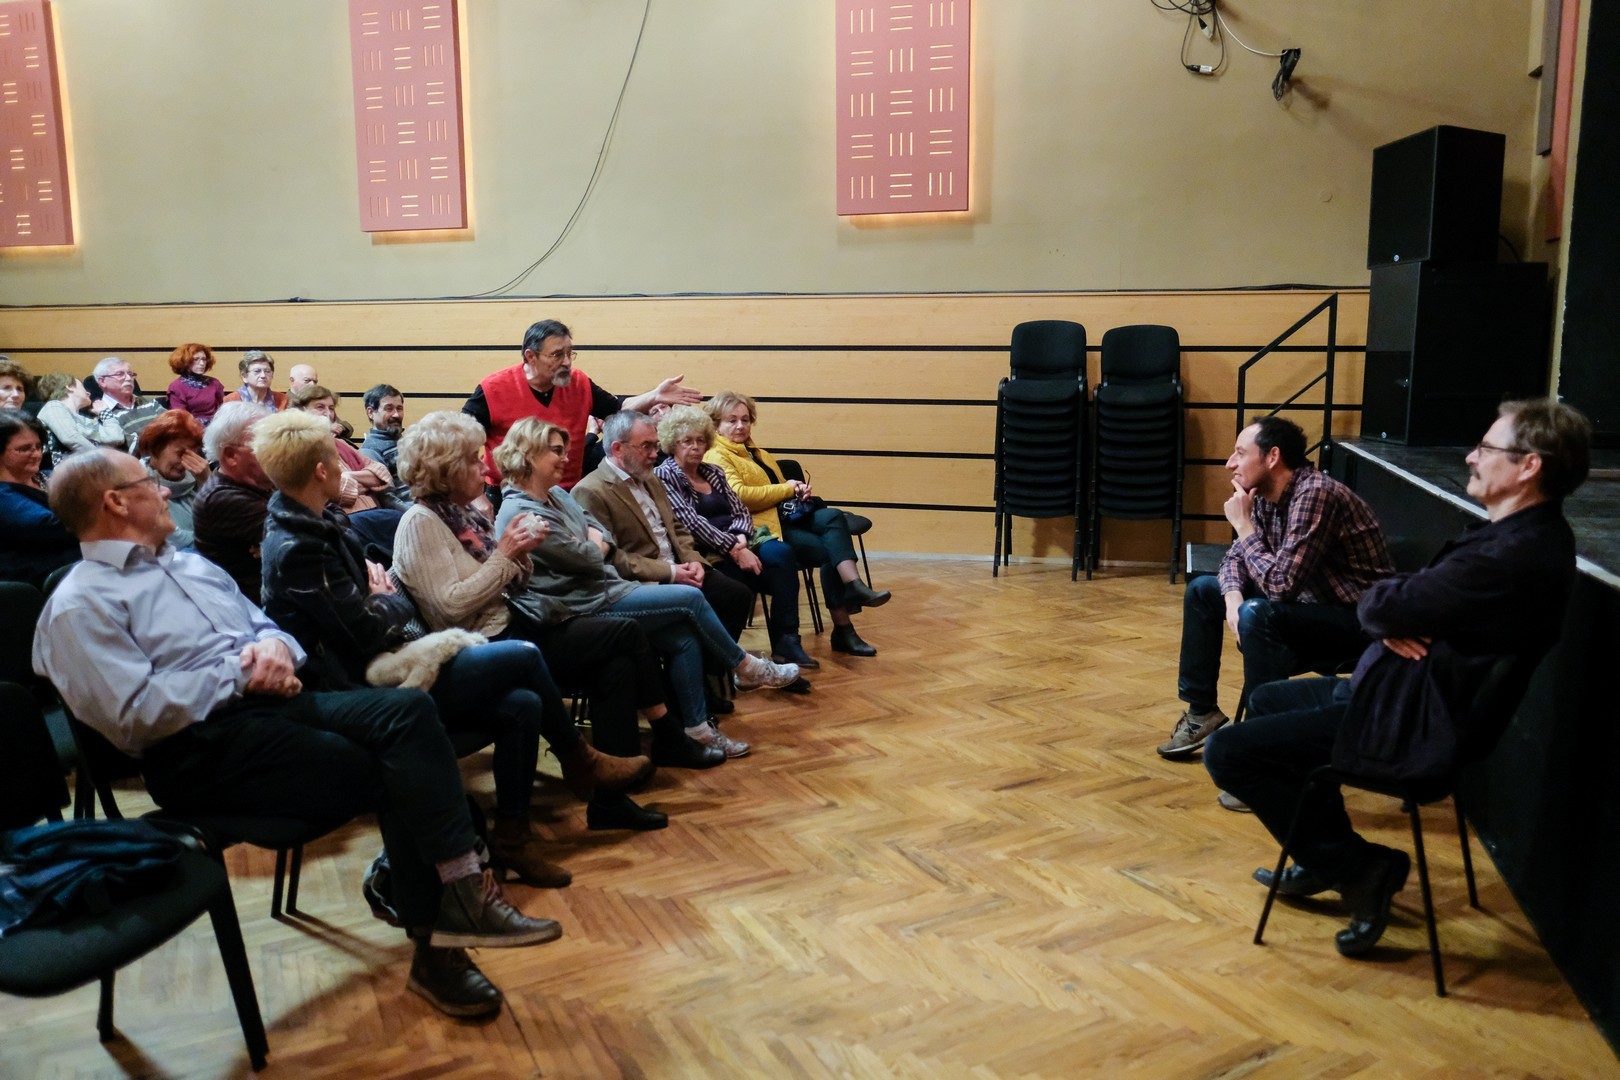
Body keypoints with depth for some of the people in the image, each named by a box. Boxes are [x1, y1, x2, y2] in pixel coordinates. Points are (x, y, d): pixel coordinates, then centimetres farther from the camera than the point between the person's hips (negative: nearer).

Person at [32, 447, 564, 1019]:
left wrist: (276, 645, -2)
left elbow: (264, 624, 23)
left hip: (271, 701, 7)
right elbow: (135, 714, -15)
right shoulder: (80, 604, -2)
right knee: (393, 776, -22)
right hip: (202, 747, -7)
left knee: (409, 709, -21)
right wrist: (239, 674, -10)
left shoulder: (190, 564, 24)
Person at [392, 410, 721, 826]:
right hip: (487, 646, -9)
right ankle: (669, 739, 0)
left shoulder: (464, 512, 14)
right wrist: (503, 555, -16)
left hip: (512, 624, 9)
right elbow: (451, 606, -22)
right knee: (626, 635, -14)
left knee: (615, 665, -10)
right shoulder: (420, 523, -12)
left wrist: (521, 553, -4)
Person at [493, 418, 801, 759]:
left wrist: (593, 542, -7)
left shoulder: (557, 494, 12)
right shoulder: (521, 512, -18)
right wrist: (593, 547, 2)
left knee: (684, 637, -5)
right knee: (691, 598, -9)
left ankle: (697, 728, 3)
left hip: (606, 588, 9)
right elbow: (588, 558, -18)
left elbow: (602, 533, 14)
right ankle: (745, 668, 11)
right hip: (586, 607, -9)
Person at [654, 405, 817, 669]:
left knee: (781, 553, -25)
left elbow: (740, 510, 13)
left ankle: (786, 641, -24)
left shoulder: (713, 472, 20)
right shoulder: (664, 476, -2)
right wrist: (733, 550, -19)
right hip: (706, 555, -6)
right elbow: (690, 521, -13)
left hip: (736, 543, 6)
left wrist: (740, 538, -11)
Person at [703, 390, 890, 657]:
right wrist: (786, 489, -9)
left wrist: (798, 490, 6)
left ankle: (854, 586, -32)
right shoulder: (716, 457, 0)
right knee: (829, 551, -23)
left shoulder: (758, 454, 29)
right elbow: (738, 495, -17)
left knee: (832, 516, -22)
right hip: (761, 527, -8)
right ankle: (843, 630, -20)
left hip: (786, 516, 8)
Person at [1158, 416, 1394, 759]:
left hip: (1358, 621, -9)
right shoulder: (1265, 495, 0)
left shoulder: (1315, 495, -27)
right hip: (1313, 602, 9)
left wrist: (1244, 527, -20)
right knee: (1202, 590, 9)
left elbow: (1281, 585, -31)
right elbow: (1236, 556, 10)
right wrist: (1233, 596, -12)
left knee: (1258, 615, -34)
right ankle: (1201, 710, 15)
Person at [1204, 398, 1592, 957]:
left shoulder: (1514, 556, -29)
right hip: (1414, 691, 11)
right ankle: (1327, 860, 31)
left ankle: (1356, 867, 3)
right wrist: (1396, 621, -13)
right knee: (1268, 700, 26)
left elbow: (1380, 607, -26)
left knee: (1227, 751, -11)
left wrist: (1382, 603, -3)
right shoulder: (1522, 534, 6)